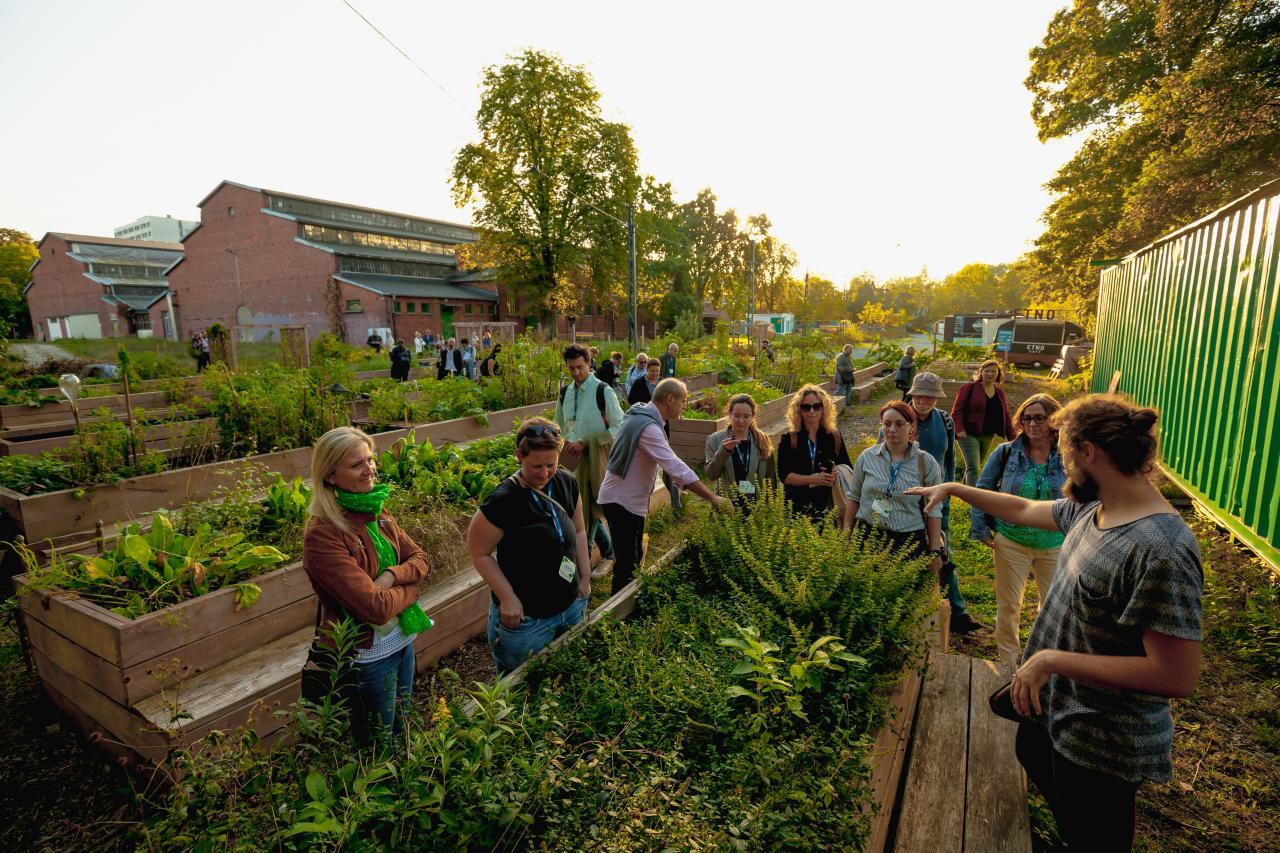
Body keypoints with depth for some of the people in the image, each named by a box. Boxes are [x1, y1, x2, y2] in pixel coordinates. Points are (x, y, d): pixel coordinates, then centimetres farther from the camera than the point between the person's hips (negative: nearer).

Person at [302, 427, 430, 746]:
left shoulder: (376, 511, -3)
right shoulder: (322, 535, -26)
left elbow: (418, 557, 2)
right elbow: (375, 608, -29)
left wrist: (391, 576, -18)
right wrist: (410, 590, -11)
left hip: (401, 639, 7)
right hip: (365, 655, -7)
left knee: (402, 731, 27)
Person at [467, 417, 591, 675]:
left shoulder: (567, 483, -6)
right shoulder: (503, 501, -24)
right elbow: (479, 553, -15)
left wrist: (585, 577, 6)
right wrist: (508, 598, -16)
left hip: (572, 606, 6)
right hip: (525, 617, -5)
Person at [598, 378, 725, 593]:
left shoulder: (640, 414, 7)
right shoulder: (648, 427, -25)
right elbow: (677, 468, -32)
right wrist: (713, 497, -31)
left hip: (626, 497, 10)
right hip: (623, 501, -10)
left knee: (629, 557, 19)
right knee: (628, 561, 0)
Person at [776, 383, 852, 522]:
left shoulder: (835, 437, 8)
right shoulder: (788, 439, 2)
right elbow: (783, 475, -6)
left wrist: (836, 475, -12)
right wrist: (812, 479, -17)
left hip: (828, 507, 2)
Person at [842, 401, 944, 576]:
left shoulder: (926, 463, -1)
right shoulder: (867, 457, 2)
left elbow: (933, 511, 1)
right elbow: (853, 497, 10)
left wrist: (935, 551, 1)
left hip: (910, 542, -1)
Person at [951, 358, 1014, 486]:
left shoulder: (1000, 392, 13)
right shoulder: (969, 388, -5)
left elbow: (1005, 416, 16)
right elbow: (957, 410, -9)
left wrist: (1011, 437, 10)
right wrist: (959, 429, -22)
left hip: (988, 437, 6)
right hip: (969, 434, -6)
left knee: (976, 467, 15)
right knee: (973, 467, -16)